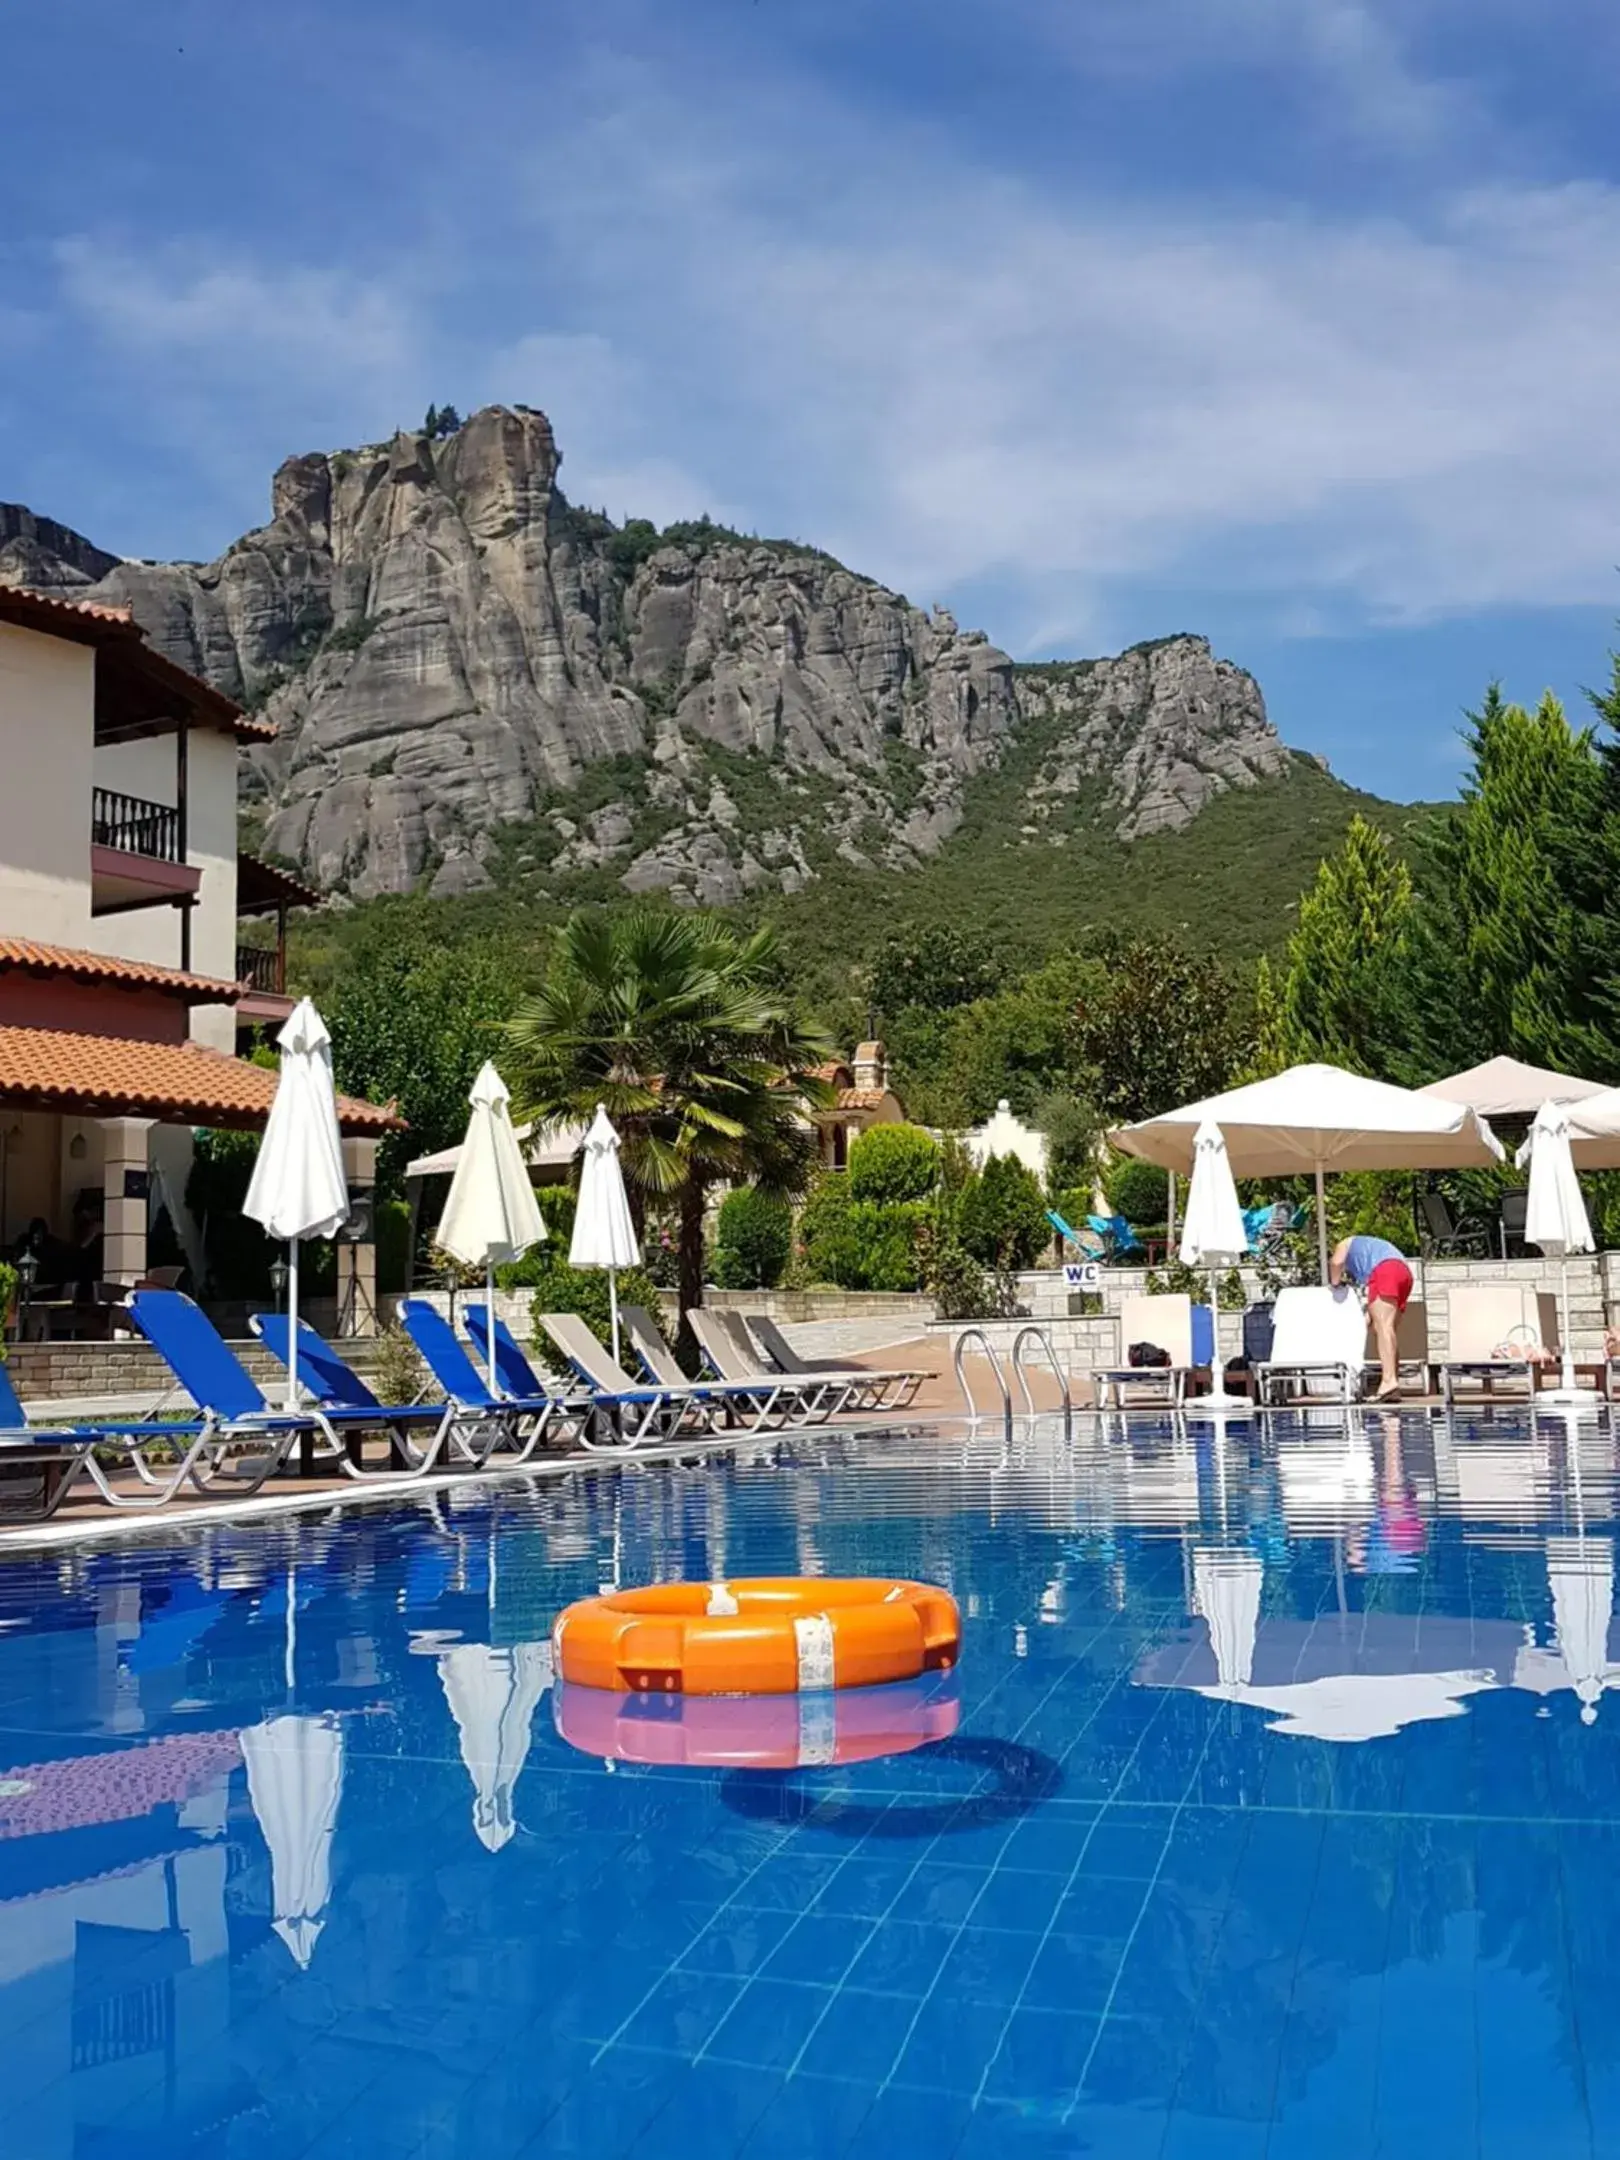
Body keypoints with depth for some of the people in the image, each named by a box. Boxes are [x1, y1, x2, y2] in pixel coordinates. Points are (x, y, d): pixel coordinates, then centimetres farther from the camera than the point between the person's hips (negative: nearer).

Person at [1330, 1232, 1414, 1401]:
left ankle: (1389, 1380, -30)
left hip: (1384, 1270, -8)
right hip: (1404, 1272, 8)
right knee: (1384, 1329, 9)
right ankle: (1394, 1385, 1)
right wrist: (1366, 1318, 22)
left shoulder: (1345, 1244, 26)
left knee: (1383, 1326, -17)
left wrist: (1335, 1284, 15)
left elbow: (1336, 1262, 0)